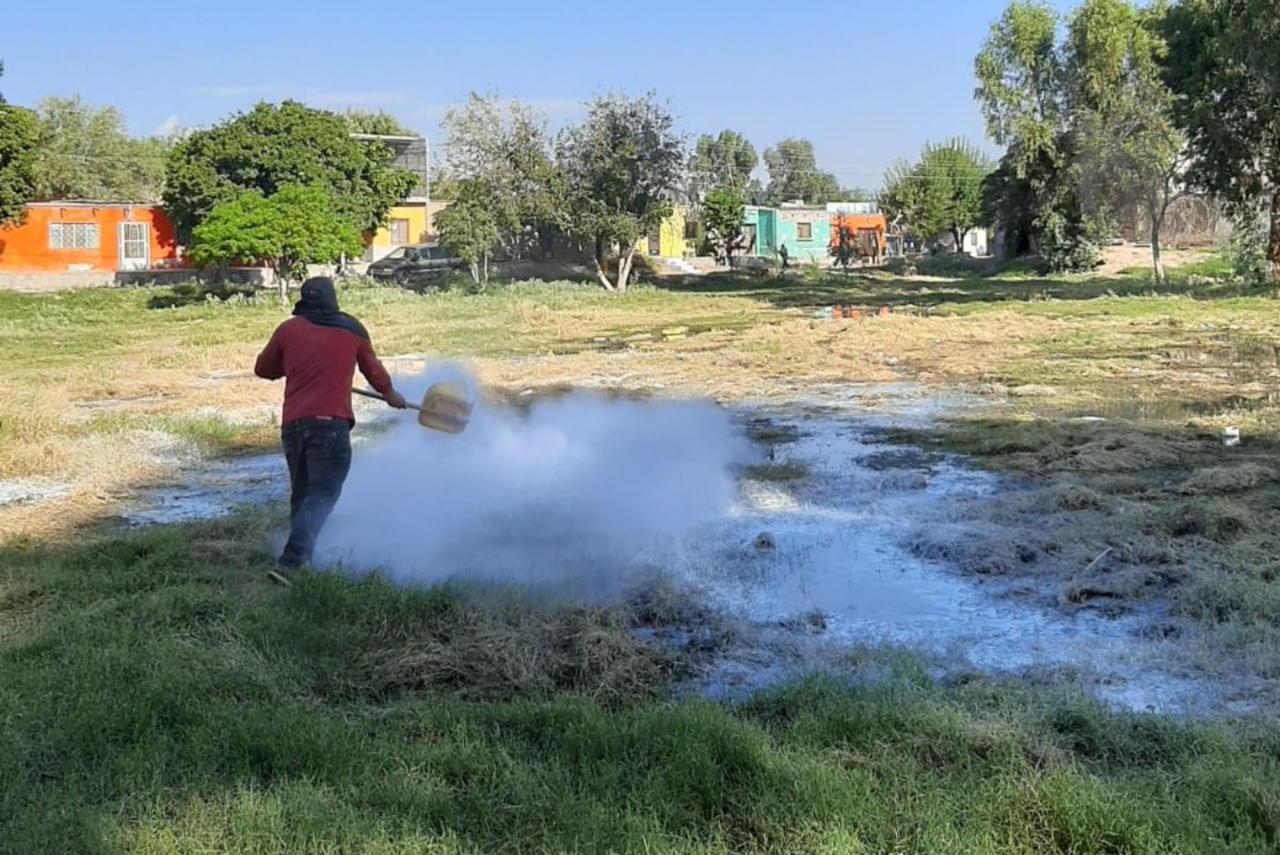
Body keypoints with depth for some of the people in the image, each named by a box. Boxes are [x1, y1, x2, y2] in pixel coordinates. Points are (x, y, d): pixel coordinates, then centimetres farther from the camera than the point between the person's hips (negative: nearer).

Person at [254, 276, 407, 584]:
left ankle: (302, 556, 25)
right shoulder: (352, 330, 10)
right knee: (321, 497, -6)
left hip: (292, 424, 4)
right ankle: (287, 563, -20)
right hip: (330, 423, -3)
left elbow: (263, 369, 22)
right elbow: (373, 369, 23)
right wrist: (390, 394, 42)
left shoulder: (288, 329, 11)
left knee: (301, 494, 19)